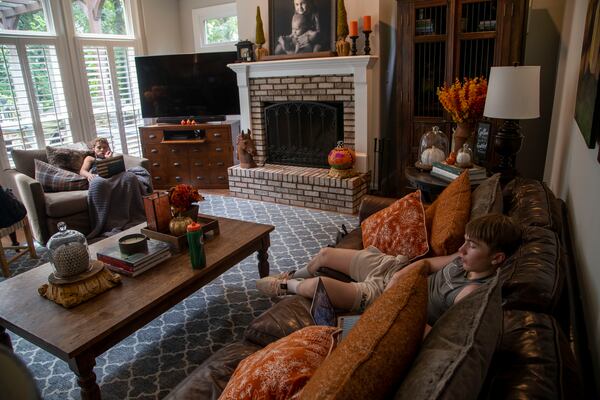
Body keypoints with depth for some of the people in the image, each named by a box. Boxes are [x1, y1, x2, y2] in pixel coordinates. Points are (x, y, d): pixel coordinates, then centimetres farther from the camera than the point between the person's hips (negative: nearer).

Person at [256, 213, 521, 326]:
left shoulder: (473, 291, -26)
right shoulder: (466, 259, -2)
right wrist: (401, 274, -8)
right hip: (395, 268, 8)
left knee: (318, 284, -23)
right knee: (326, 254, 11)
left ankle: (285, 286, 14)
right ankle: (297, 276, 45)